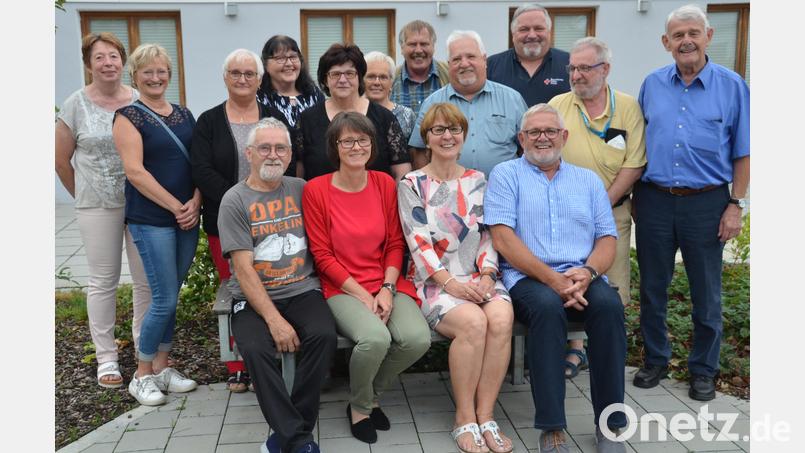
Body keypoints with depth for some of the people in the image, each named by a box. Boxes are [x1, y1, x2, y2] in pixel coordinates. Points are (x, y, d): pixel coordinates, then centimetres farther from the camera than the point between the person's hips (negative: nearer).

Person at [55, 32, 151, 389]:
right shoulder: (76, 105, -1)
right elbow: (62, 160, 5)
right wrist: (84, 197, 7)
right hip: (98, 209, -2)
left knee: (147, 280, 7)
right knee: (103, 282, 7)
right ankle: (106, 357, 19)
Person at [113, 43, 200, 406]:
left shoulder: (184, 114, 13)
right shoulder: (129, 116, -3)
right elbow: (135, 171, -12)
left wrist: (195, 203, -5)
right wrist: (176, 207, -14)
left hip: (187, 218, 5)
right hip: (151, 221, -5)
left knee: (171, 296, 12)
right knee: (165, 299, -5)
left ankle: (162, 367, 25)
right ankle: (142, 375, 14)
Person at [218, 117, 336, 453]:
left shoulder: (300, 189, 8)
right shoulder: (235, 201, -2)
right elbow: (244, 269, -9)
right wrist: (274, 320, -18)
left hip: (302, 291, 2)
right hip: (254, 297, -2)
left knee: (324, 335, -27)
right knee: (255, 348, -30)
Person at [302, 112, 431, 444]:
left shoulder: (385, 183, 5)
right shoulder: (316, 190, -6)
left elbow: (395, 244, 6)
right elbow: (322, 255, -6)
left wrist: (387, 289, -9)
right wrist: (362, 294, -13)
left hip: (387, 283, 4)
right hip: (342, 289, -4)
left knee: (418, 338, -23)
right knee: (375, 338, -32)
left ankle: (371, 396, 9)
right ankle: (358, 408, 3)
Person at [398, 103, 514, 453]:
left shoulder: (478, 181, 16)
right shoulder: (411, 185, 5)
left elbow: (488, 234, 9)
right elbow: (419, 242, -5)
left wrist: (486, 275, -8)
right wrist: (450, 282, -16)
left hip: (479, 276, 3)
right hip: (434, 280, -3)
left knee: (501, 319, -29)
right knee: (474, 323, -31)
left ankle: (485, 416, -16)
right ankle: (465, 418, -13)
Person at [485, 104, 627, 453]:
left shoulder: (589, 180, 20)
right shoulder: (506, 175, 9)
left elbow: (607, 238, 12)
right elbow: (502, 239, -5)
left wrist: (587, 272, -11)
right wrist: (552, 279, -15)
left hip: (583, 278, 3)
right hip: (527, 278, -3)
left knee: (609, 304, -29)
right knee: (547, 306, -35)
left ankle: (610, 423, -16)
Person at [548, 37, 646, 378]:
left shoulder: (628, 107, 1)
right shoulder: (557, 105, 2)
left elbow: (634, 165, -3)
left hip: (612, 212, 0)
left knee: (611, 287, 4)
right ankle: (575, 347, 18)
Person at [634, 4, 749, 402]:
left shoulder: (732, 86, 1)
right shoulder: (652, 85, 7)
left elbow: (742, 153, 2)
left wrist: (736, 205, -5)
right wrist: (634, 196, 7)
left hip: (706, 203, -2)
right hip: (654, 200, 2)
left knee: (706, 293, 8)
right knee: (652, 288, 10)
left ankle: (703, 369, 24)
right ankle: (655, 359, 28)